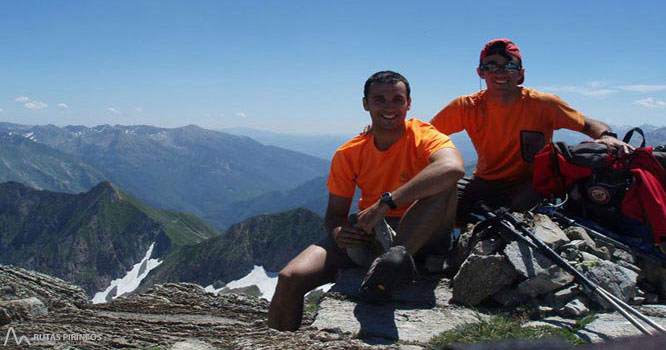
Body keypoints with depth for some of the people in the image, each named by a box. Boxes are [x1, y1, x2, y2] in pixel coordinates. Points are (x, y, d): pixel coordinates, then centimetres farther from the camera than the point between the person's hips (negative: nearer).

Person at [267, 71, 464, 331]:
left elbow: (453, 168, -35)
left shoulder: (424, 137, -11)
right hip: (368, 234, 3)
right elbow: (335, 214, 6)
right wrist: (338, 232, -20)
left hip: (420, 238, -3)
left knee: (444, 183, -30)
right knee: (290, 278, -15)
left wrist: (386, 202, -38)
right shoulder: (348, 154, 1)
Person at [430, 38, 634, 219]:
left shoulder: (543, 104, -8)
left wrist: (607, 136, -24)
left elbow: (589, 125, -1)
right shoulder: (466, 107, -6)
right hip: (485, 182, 2)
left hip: (531, 183, -2)